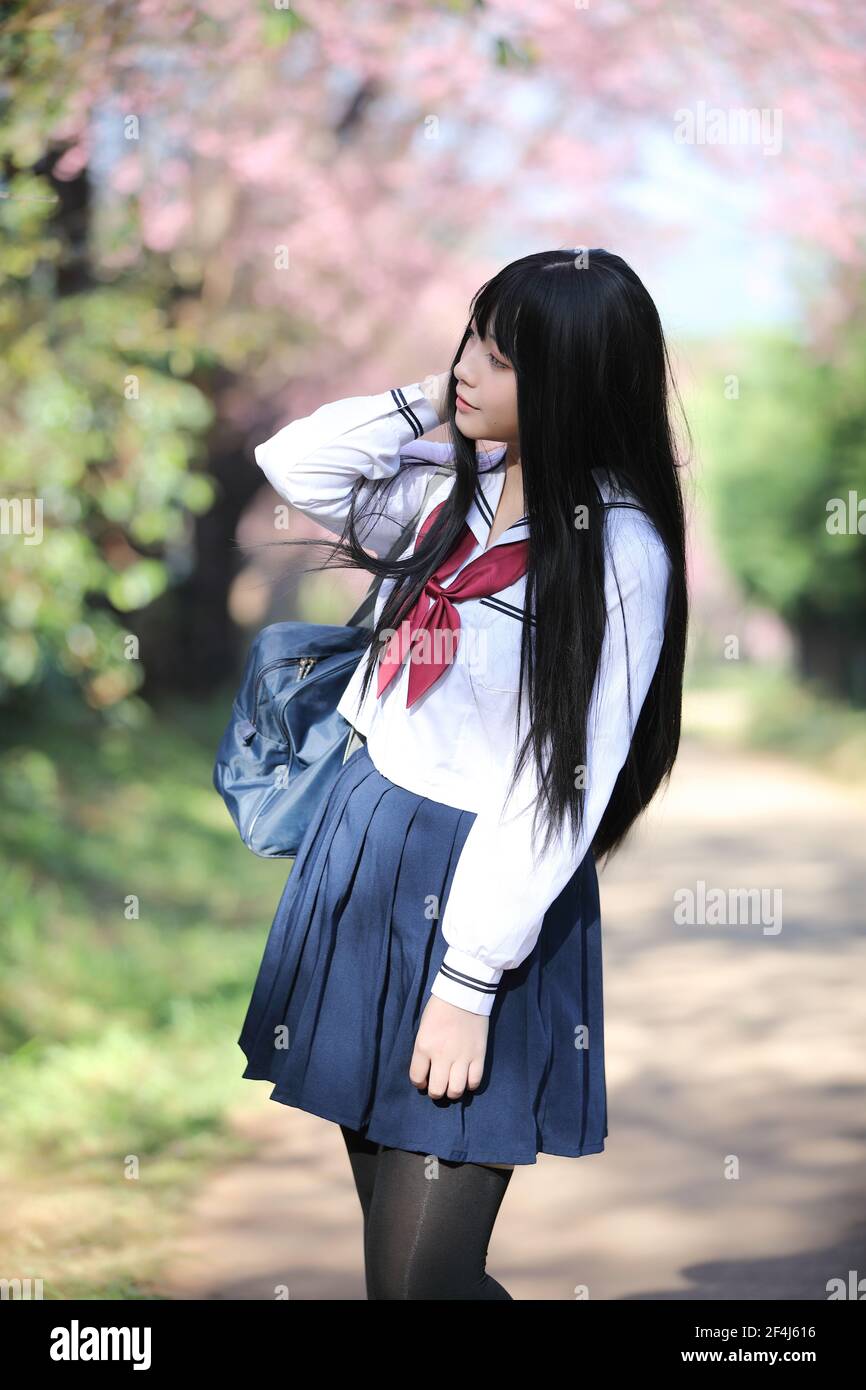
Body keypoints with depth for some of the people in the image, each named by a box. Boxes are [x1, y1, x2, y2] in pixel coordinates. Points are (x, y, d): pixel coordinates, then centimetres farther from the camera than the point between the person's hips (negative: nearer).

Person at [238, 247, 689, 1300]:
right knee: (382, 1203, 15)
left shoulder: (617, 548, -16)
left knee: (418, 1274, -8)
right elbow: (293, 463, 12)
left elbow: (565, 782, -18)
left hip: (484, 886, -7)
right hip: (363, 851, 7)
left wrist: (469, 984, -18)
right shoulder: (454, 486, 5)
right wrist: (428, 404, 0)